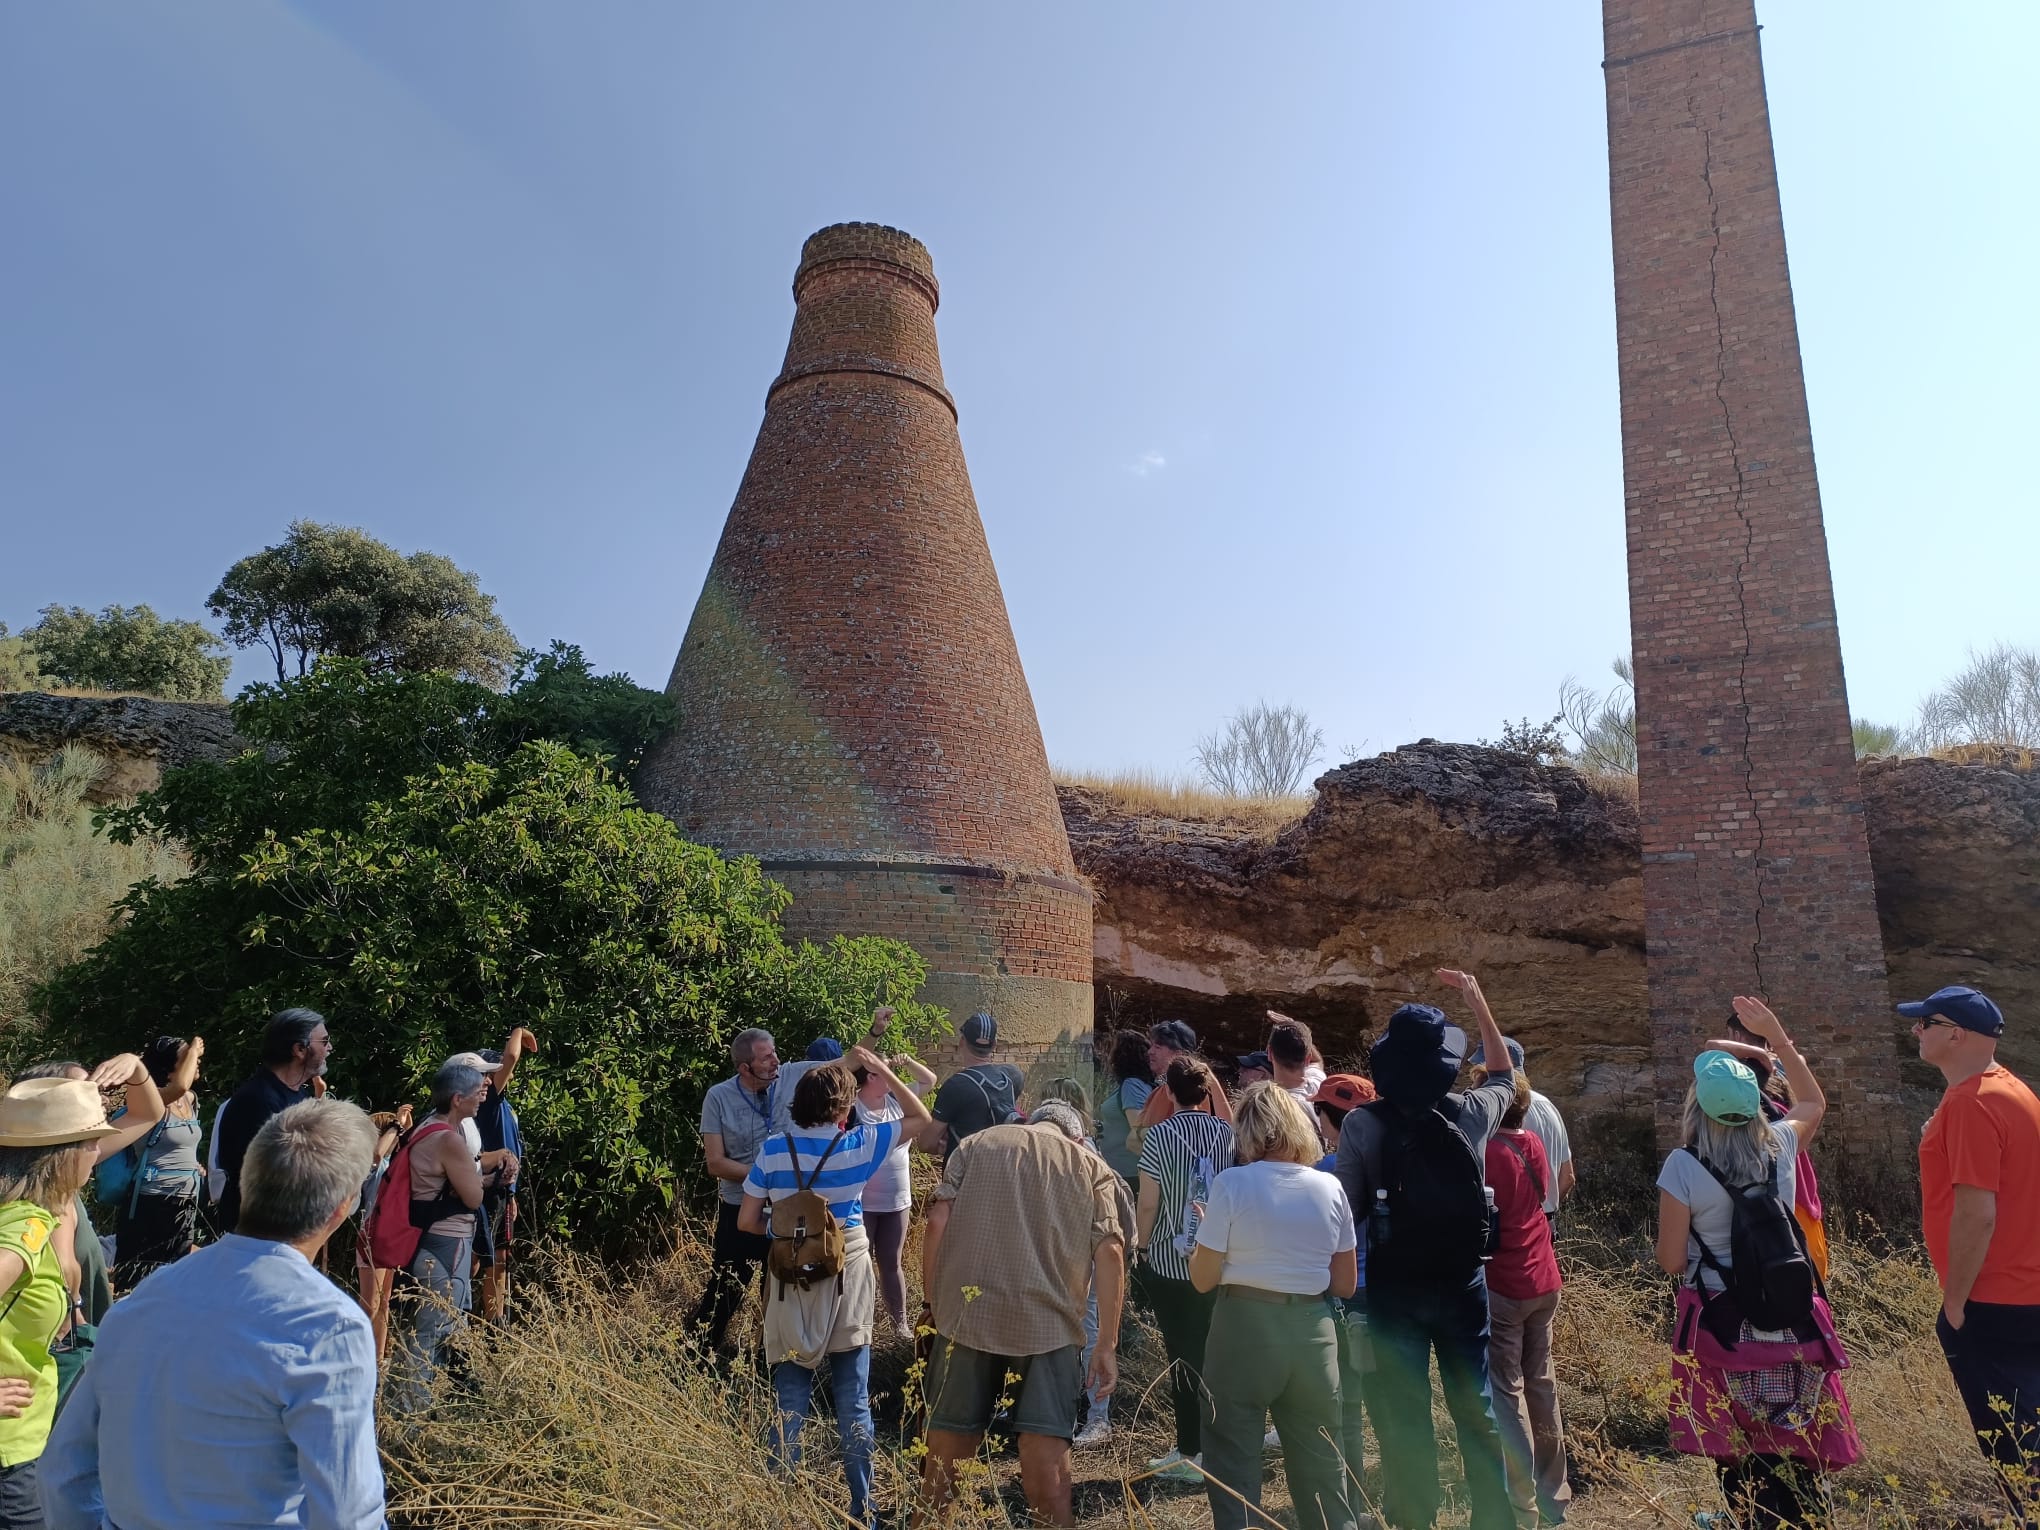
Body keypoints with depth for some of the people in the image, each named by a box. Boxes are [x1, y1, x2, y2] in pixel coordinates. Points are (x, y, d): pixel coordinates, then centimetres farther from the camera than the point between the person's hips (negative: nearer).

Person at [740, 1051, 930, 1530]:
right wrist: (882, 1071, 2)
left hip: (791, 1281, 1)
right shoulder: (860, 1143, -9)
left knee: (790, 1400, 12)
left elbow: (747, 1221, 0)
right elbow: (920, 1118, 4)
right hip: (847, 1280, -1)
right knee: (853, 1403, 10)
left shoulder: (773, 1150, -6)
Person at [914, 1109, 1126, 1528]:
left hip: (967, 1312, 1)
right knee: (1046, 1445, 6)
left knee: (949, 1439, 14)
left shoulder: (975, 1144, 15)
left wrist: (933, 1302, 10)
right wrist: (1107, 1345, 2)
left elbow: (937, 1223, 3)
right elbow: (1110, 1250, 1)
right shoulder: (1093, 1166, 13)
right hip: (1050, 1323, -1)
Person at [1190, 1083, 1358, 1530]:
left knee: (1233, 1460, 11)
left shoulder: (1232, 1184, -12)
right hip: (1312, 1330, 4)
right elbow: (1346, 1285, 7)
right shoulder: (1329, 1187, 0)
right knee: (1321, 1463, 18)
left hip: (1245, 1326, -4)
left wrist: (1204, 1234, 9)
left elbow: (1203, 1278, -9)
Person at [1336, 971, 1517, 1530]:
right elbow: (1505, 1074, 16)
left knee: (1402, 1412, 10)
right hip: (1462, 1282, 2)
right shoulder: (1471, 1113, -6)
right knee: (1476, 1408, 16)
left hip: (1395, 1286, -2)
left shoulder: (1361, 1125, -14)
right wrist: (1477, 1000, 21)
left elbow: (1349, 1211, -13)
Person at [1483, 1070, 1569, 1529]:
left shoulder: (1487, 1153, -19)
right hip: (1543, 1281, 7)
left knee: (1506, 1393, 0)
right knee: (1541, 1383, 17)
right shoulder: (1534, 1145, 2)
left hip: (1502, 1285, -7)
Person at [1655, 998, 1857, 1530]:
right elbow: (1814, 1102, 21)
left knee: (1740, 1455, 9)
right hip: (1790, 1322, 4)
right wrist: (1776, 1035, 21)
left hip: (1723, 1326, -4)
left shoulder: (1683, 1166, -15)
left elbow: (1671, 1261, -11)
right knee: (1795, 1450, 14)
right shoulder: (1780, 1146, -3)